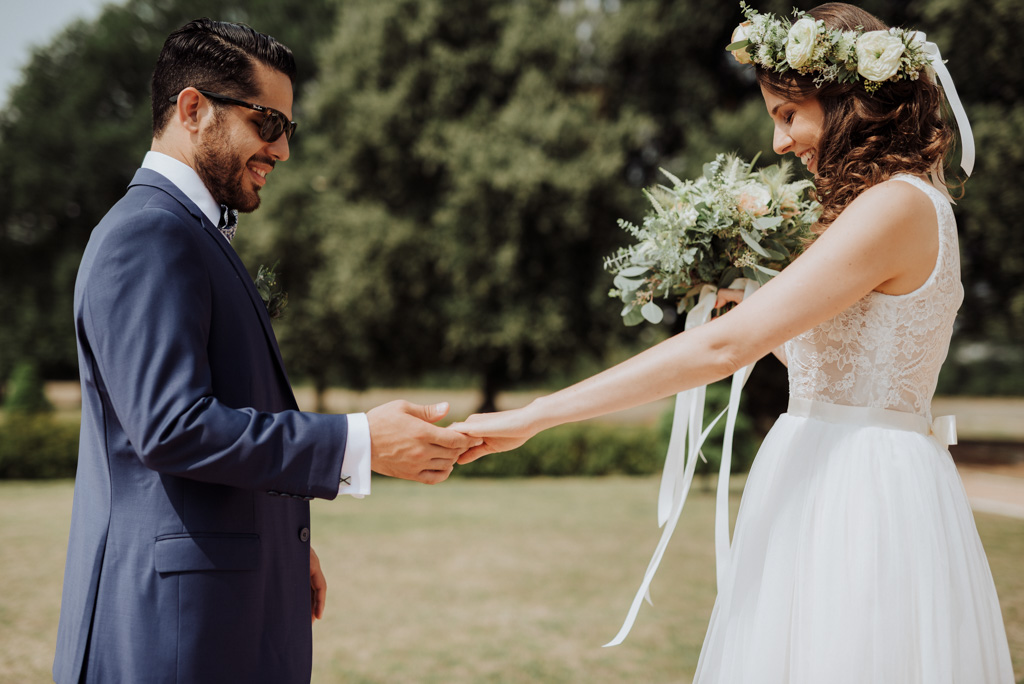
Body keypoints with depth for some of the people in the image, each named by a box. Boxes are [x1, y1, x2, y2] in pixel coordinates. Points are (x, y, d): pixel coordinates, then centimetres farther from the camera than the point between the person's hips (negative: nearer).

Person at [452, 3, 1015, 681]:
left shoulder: (896, 206, -17)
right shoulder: (909, 201, 14)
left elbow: (724, 347, -25)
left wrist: (535, 416, -24)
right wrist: (743, 295, 10)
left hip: (862, 491, -9)